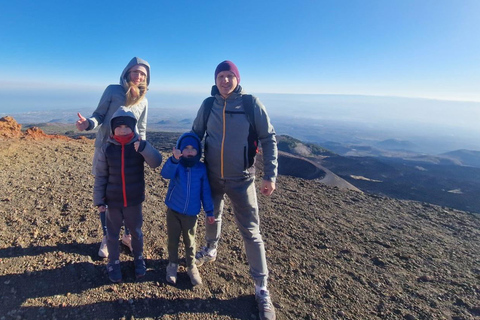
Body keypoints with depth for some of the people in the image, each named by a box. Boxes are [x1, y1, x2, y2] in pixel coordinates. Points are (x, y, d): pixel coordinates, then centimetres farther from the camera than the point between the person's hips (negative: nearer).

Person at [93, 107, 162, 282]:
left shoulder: (139, 146, -9)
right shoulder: (106, 149, -8)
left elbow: (156, 162, -25)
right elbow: (100, 176, -3)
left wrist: (143, 147, -41)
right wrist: (99, 200, -3)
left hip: (134, 201, 0)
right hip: (113, 201, 0)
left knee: (136, 231, 17)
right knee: (112, 234, 16)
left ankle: (138, 258, 41)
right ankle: (113, 262, 38)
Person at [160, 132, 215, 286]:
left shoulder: (201, 168, -6)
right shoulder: (176, 165, -10)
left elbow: (205, 191, 0)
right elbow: (166, 174, -34)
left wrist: (209, 211, 2)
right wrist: (174, 159, -53)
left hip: (191, 213, 0)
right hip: (173, 211, 0)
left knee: (189, 241, 15)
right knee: (173, 240, 15)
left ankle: (191, 266, 34)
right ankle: (173, 264, 37)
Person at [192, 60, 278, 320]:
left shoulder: (251, 103, -9)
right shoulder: (208, 105, -2)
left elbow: (269, 139, -6)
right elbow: (195, 135, 9)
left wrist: (270, 175, -11)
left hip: (241, 179, -3)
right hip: (212, 176, 3)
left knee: (250, 231, 0)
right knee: (212, 216, 24)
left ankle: (262, 289, 15)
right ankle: (210, 250, 53)